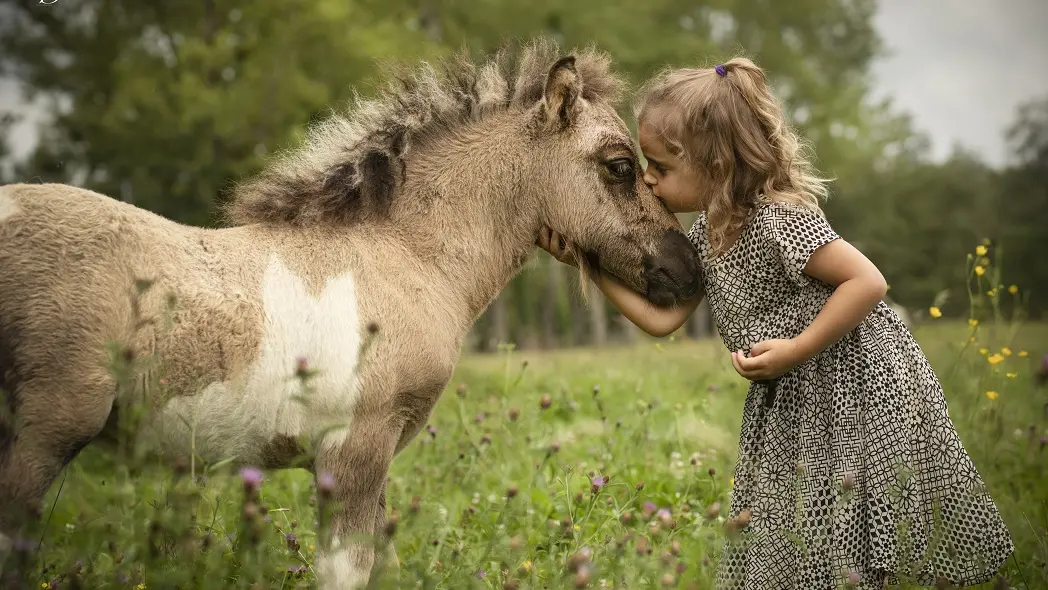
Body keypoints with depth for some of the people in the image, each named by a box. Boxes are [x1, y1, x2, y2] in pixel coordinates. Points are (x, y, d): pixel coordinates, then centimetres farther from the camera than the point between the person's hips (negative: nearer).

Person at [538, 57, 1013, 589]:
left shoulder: (780, 221, -25)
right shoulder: (704, 234, 1)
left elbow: (868, 282, -27)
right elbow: (662, 318, -1)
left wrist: (795, 350, -27)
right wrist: (588, 265, -3)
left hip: (859, 393, -9)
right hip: (792, 406, 9)